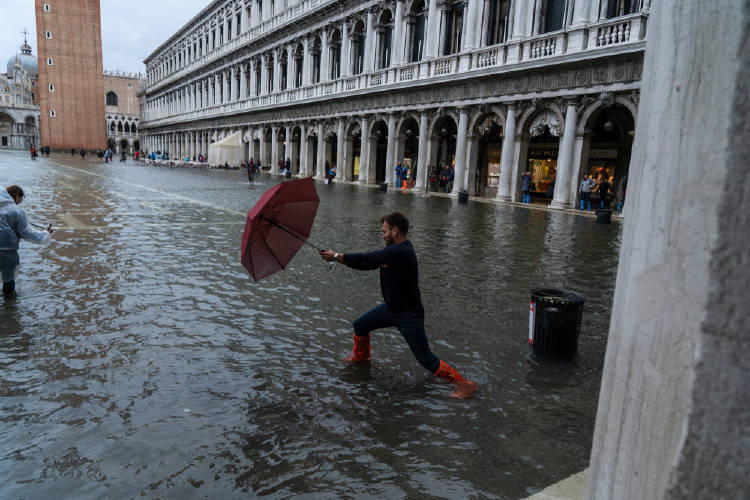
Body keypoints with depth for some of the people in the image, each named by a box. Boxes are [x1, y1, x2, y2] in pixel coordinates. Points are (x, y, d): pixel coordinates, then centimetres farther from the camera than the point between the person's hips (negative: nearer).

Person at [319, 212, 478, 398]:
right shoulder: (397, 248, 3)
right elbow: (370, 262, 3)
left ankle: (464, 384, 5)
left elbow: (367, 261, -27)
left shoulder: (400, 252, -28)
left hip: (408, 315, -10)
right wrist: (338, 257, -8)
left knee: (425, 359, -7)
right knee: (360, 325, 19)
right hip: (391, 308, 10)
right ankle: (361, 356, 46)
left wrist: (336, 256, -17)